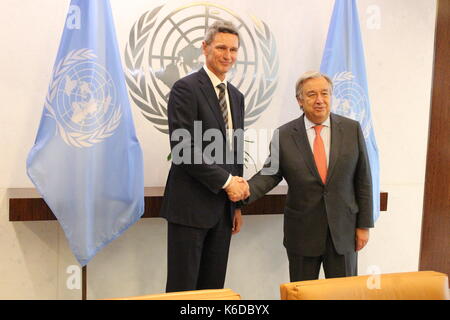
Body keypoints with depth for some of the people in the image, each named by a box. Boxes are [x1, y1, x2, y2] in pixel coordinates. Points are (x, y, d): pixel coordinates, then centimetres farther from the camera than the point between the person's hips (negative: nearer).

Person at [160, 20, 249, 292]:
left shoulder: (237, 96, 15)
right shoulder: (186, 88, -8)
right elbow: (183, 149, -16)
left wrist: (237, 204, 15)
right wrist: (226, 181, -13)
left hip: (223, 207, 7)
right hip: (191, 205, -7)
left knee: (214, 286, 14)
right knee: (183, 287, 3)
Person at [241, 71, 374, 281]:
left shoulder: (352, 129, -2)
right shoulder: (284, 135, -4)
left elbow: (363, 179, 1)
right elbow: (271, 173, -1)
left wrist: (364, 224, 0)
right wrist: (246, 190, -21)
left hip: (344, 230, 1)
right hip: (302, 232, 0)